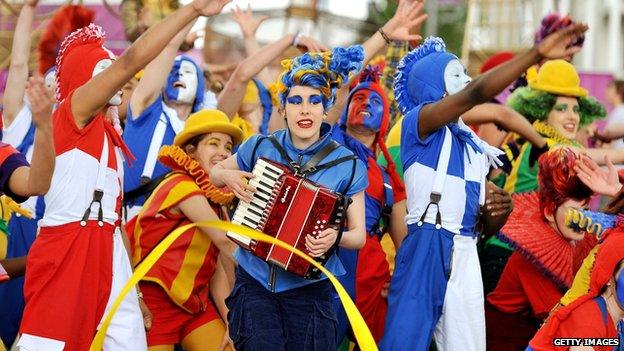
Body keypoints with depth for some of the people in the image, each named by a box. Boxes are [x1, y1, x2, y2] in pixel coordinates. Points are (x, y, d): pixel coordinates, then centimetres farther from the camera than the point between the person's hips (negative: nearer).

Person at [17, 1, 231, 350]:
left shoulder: (110, 135, 21)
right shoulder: (71, 110, -3)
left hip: (107, 253, 9)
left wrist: (132, 287, 17)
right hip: (66, 250, -9)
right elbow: (130, 61, -16)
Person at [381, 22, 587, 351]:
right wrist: (537, 53, -24)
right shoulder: (417, 122, -3)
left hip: (465, 255, 7)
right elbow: (476, 94, -20)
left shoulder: (474, 146, 20)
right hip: (426, 247, -7)